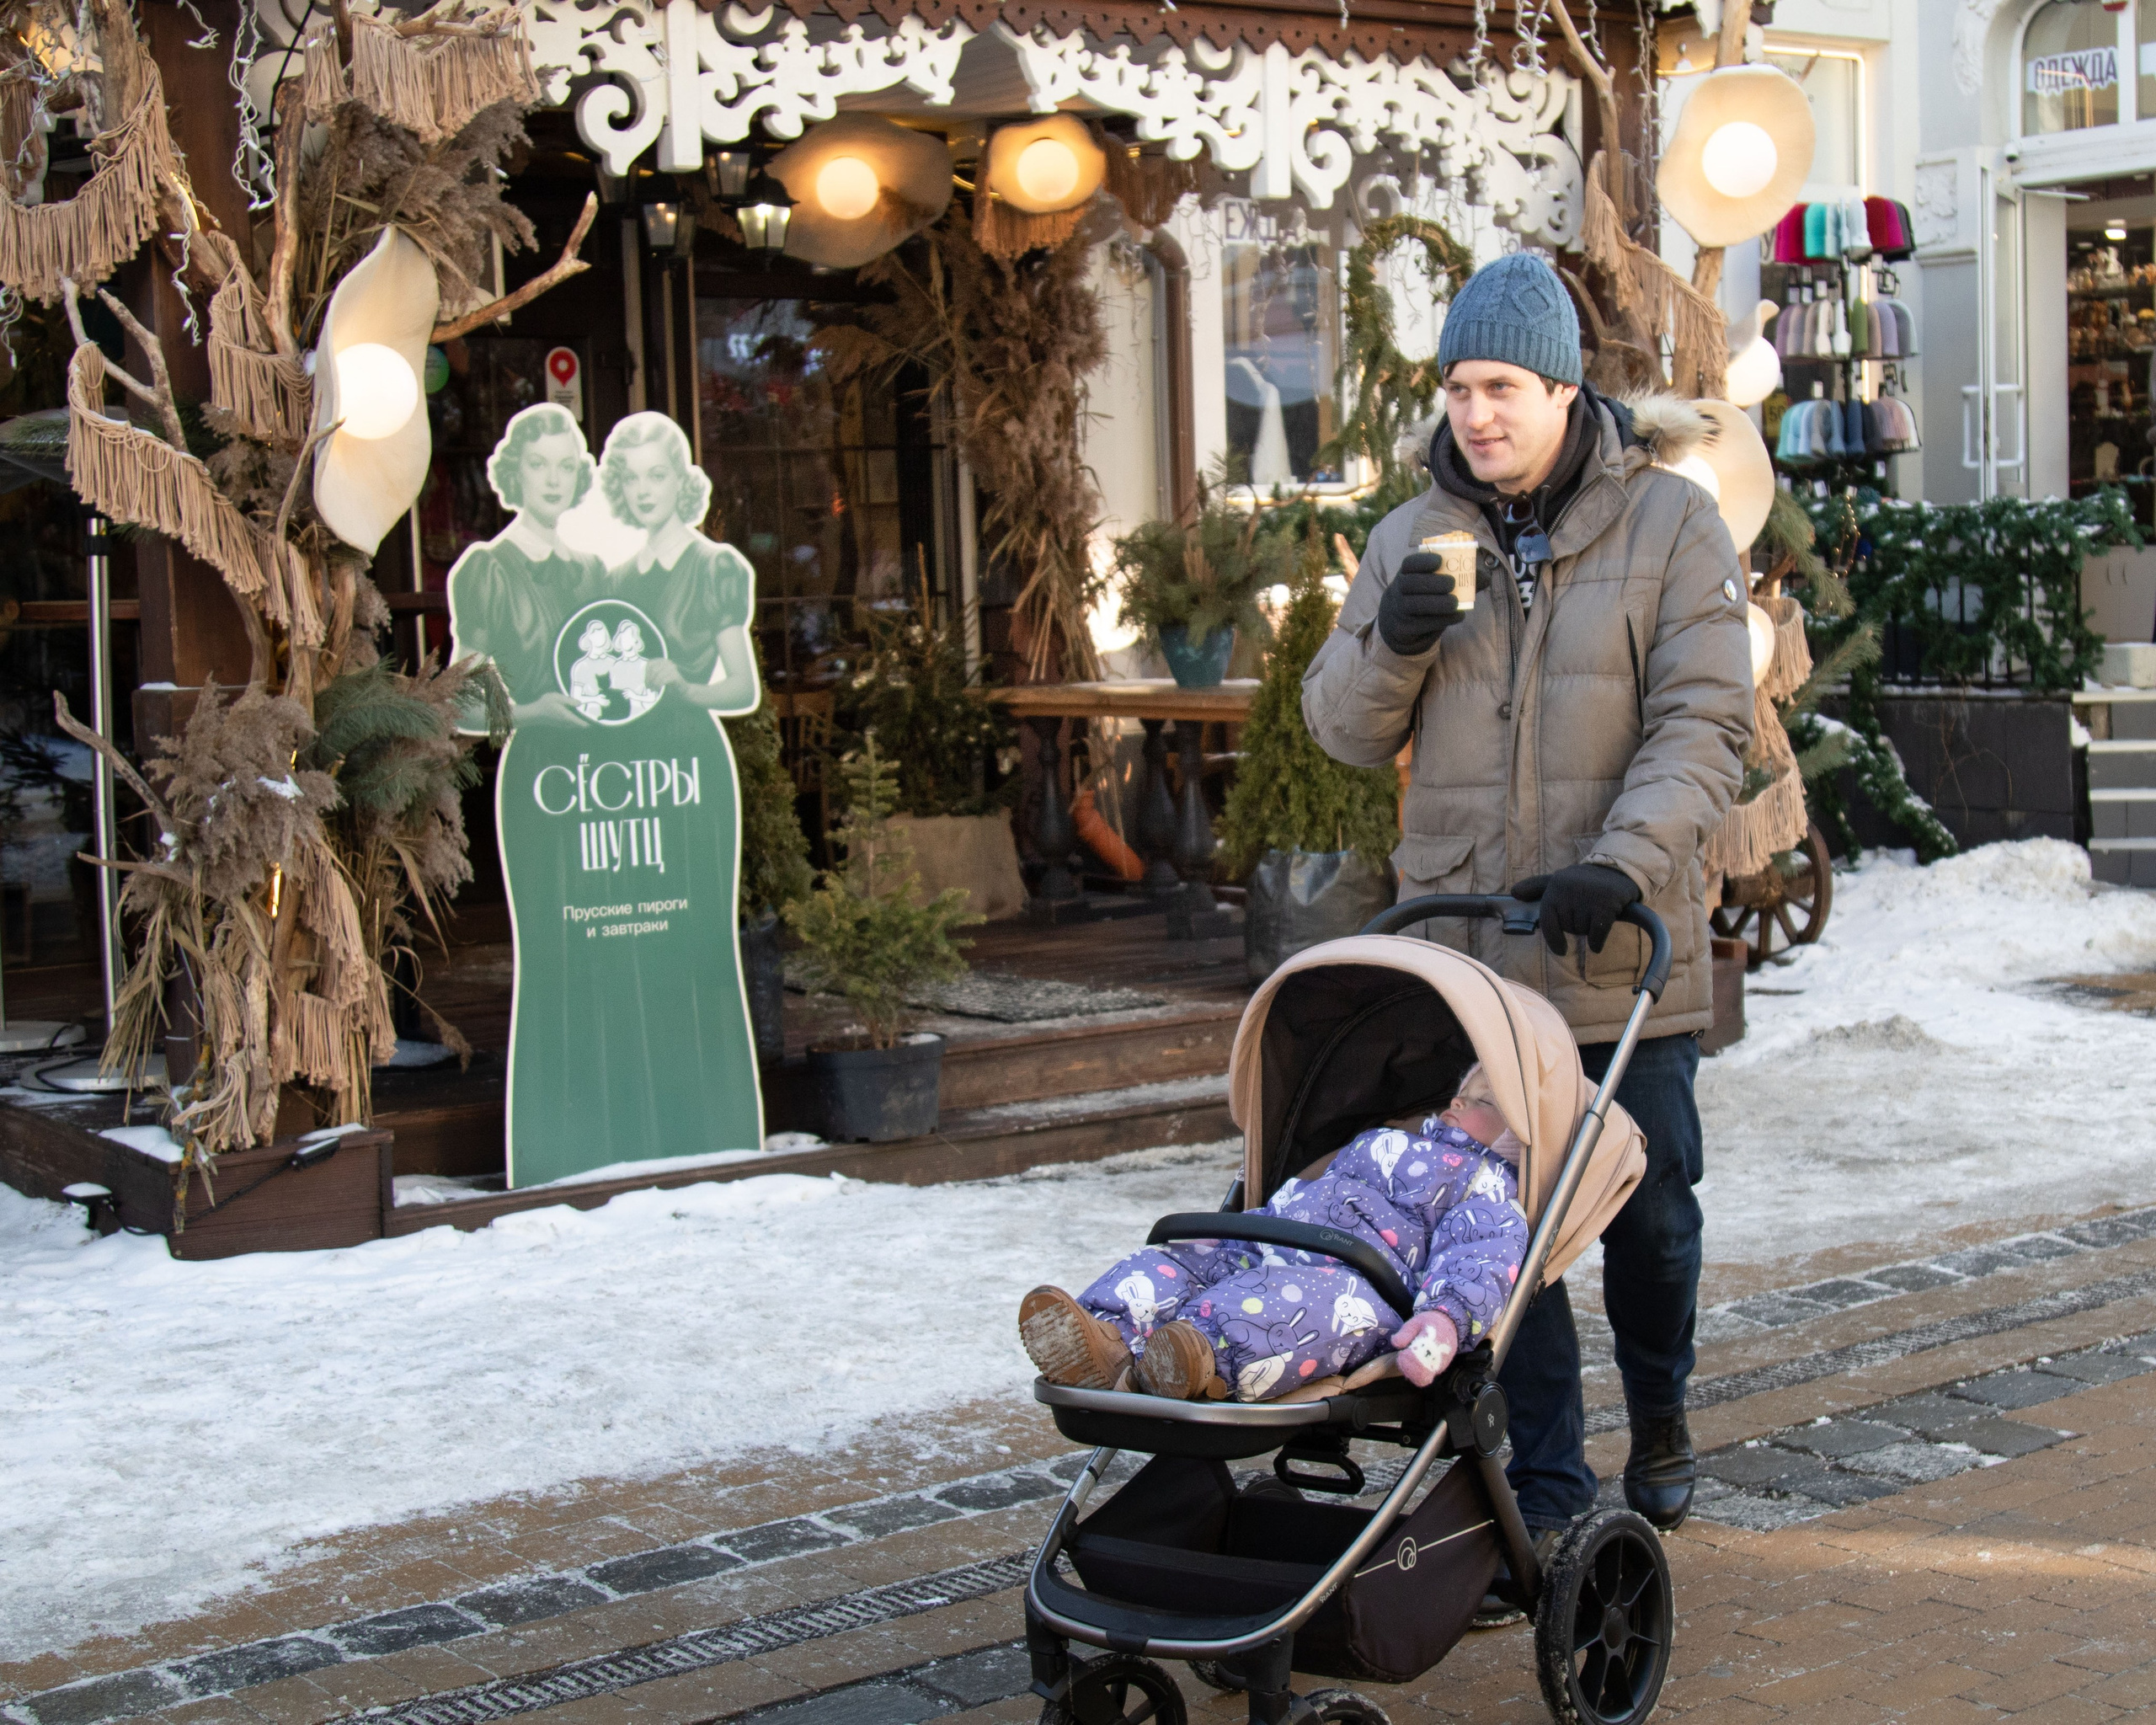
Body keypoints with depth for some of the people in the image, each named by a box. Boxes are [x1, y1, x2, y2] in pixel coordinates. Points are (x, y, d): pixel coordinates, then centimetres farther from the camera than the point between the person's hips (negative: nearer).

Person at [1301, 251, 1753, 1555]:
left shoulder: (1671, 525, -2)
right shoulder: (1414, 538, 8)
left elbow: (1705, 724, -10)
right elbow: (1346, 731, 10)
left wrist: (1623, 862, -25)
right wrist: (1391, 645, -12)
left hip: (1626, 948, -2)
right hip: (1464, 948, 2)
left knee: (1649, 1207, 9)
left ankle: (1660, 1420, 36)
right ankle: (1548, 1483, 16)